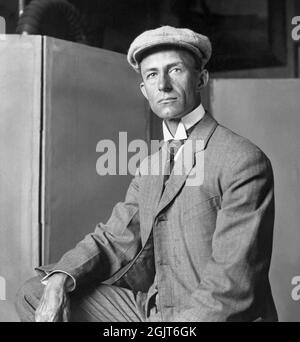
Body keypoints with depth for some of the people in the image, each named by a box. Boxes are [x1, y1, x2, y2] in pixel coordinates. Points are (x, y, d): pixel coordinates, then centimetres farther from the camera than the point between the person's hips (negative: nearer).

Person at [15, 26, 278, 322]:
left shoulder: (244, 161, -15)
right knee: (33, 295, 2)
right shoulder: (150, 167, 11)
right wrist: (59, 279, -9)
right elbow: (114, 238, 9)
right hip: (151, 310, 8)